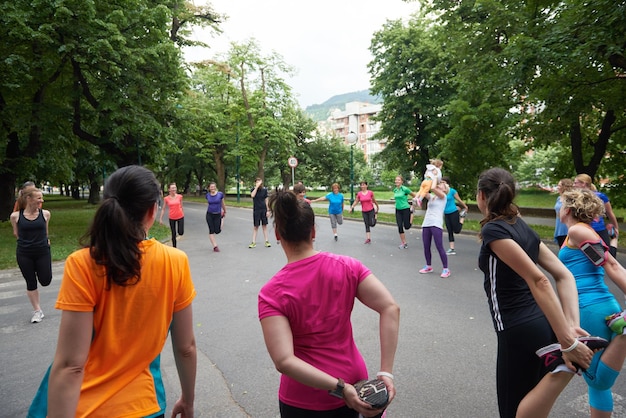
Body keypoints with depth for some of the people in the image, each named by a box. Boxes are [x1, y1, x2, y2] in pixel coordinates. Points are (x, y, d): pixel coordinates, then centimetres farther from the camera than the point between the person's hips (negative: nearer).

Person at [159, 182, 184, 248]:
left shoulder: (180, 197, -4)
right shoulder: (166, 198, -5)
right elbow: (163, 209, 1)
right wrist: (160, 218, -2)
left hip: (180, 216, 0)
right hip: (172, 218, 0)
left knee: (181, 233, -5)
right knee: (173, 234, 6)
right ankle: (174, 247, 21)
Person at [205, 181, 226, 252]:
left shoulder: (220, 194, -8)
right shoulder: (207, 195, -1)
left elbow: (222, 204, 7)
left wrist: (225, 212, 19)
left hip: (217, 215, -1)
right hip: (209, 215, 1)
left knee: (217, 231, 1)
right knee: (211, 231, -2)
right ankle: (215, 246, 5)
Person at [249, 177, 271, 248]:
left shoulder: (264, 190, 1)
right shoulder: (253, 189, -2)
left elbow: (266, 200, 5)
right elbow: (252, 195, -24)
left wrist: (267, 210, 1)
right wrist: (257, 186, -24)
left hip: (264, 210, 1)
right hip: (256, 210, -1)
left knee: (264, 226, 6)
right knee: (256, 226, 3)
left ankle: (267, 241, 12)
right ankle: (253, 242, 9)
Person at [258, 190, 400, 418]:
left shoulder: (272, 294, -19)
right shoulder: (347, 267, -12)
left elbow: (284, 361, -27)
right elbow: (390, 308, -18)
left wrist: (340, 389, -22)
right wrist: (385, 373, -17)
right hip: (354, 383, 3)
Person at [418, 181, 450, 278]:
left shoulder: (443, 196, 2)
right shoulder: (431, 196, 20)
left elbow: (433, 188, -12)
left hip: (436, 224, -6)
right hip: (426, 224, 6)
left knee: (439, 247, -6)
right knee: (426, 247, 9)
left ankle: (446, 269, 3)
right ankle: (428, 266, 25)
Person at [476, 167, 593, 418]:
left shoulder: (493, 230, -16)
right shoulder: (521, 227, 10)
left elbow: (538, 280, -25)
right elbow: (564, 276, 5)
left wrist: (567, 341, -24)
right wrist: (572, 326, -5)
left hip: (519, 331, -8)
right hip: (543, 325, 8)